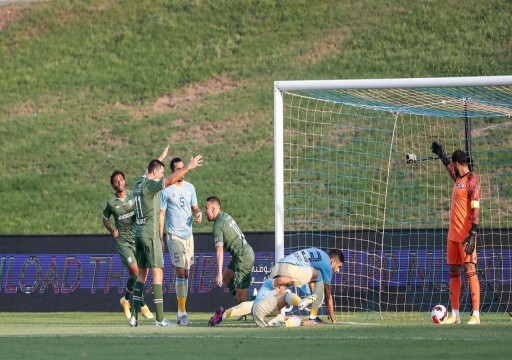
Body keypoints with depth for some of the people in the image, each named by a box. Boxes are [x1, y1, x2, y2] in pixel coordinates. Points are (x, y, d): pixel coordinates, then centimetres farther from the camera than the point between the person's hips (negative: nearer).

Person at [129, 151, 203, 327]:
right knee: (158, 273, -7)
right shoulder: (150, 185, -13)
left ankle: (134, 315, 8)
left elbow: (147, 174, 34)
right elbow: (170, 180, -26)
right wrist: (189, 167, -22)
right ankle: (160, 318, -11)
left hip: (139, 232, 9)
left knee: (142, 274, 12)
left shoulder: (138, 184, 11)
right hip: (150, 233, -9)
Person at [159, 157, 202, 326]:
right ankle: (182, 313, -12)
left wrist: (198, 213, -6)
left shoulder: (190, 188, 11)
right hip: (174, 234, -6)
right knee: (180, 273, -12)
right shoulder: (166, 190, -4)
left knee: (186, 273, 6)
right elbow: (162, 214, -3)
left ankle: (182, 312, 11)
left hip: (188, 234, 6)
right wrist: (160, 237, -6)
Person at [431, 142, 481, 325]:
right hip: (453, 234, 9)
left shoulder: (472, 181, -12)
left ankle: (476, 315, -13)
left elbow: (476, 210, -17)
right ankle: (455, 314, 13)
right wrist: (441, 155, 52)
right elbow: (449, 168, 39)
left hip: (465, 235, -9)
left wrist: (472, 235, -23)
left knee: (470, 271, -11)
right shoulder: (459, 178, 14)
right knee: (453, 272, 9)